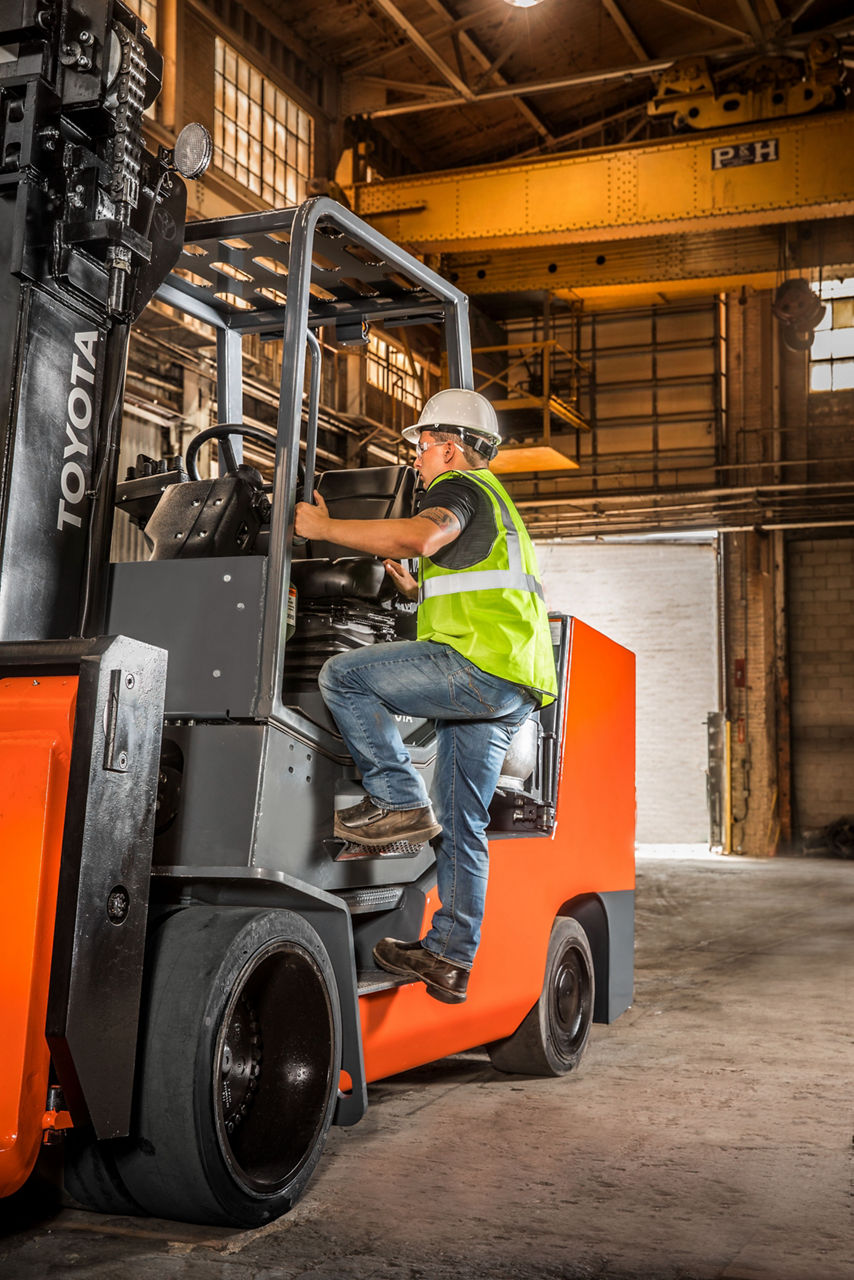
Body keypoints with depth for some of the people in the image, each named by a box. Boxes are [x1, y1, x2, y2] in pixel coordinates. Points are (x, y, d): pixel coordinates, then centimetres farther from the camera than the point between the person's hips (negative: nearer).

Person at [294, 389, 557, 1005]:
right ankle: (449, 958, 13)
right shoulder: (494, 500, 32)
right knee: (460, 826, 10)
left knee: (345, 675, -12)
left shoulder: (459, 486, 0)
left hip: (481, 665, -10)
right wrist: (421, 591, 28)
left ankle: (399, 802, -12)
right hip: (511, 690, 10)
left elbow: (422, 536, -24)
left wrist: (325, 528, -16)